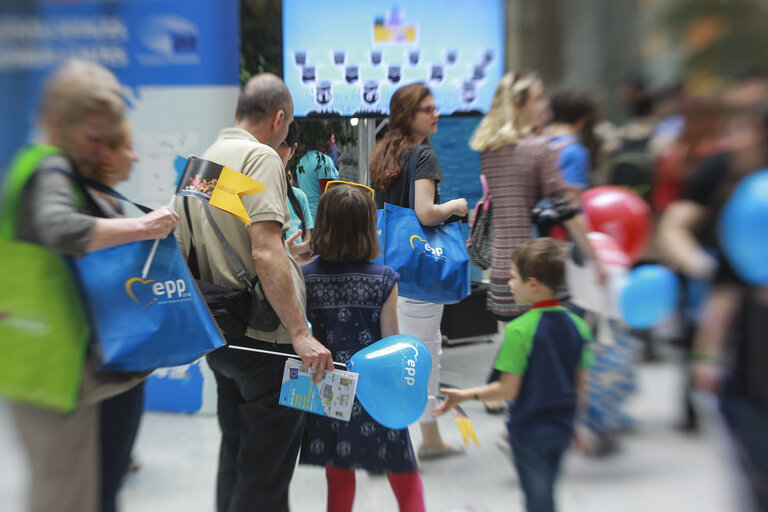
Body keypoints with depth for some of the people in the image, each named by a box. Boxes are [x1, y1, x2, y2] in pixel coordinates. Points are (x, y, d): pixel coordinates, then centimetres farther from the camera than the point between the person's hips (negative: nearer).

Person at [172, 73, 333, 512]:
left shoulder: (204, 160, 13)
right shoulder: (262, 157, -13)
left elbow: (187, 251, 21)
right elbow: (265, 254, -25)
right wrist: (301, 334, -25)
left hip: (220, 334, 9)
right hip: (265, 336, -9)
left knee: (235, 456, 20)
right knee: (267, 474, 1)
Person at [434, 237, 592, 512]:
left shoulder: (519, 329, -22)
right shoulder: (577, 325, -4)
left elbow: (508, 390, -21)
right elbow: (581, 388, 1)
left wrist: (466, 395, -9)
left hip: (529, 429, -6)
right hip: (562, 427, 6)